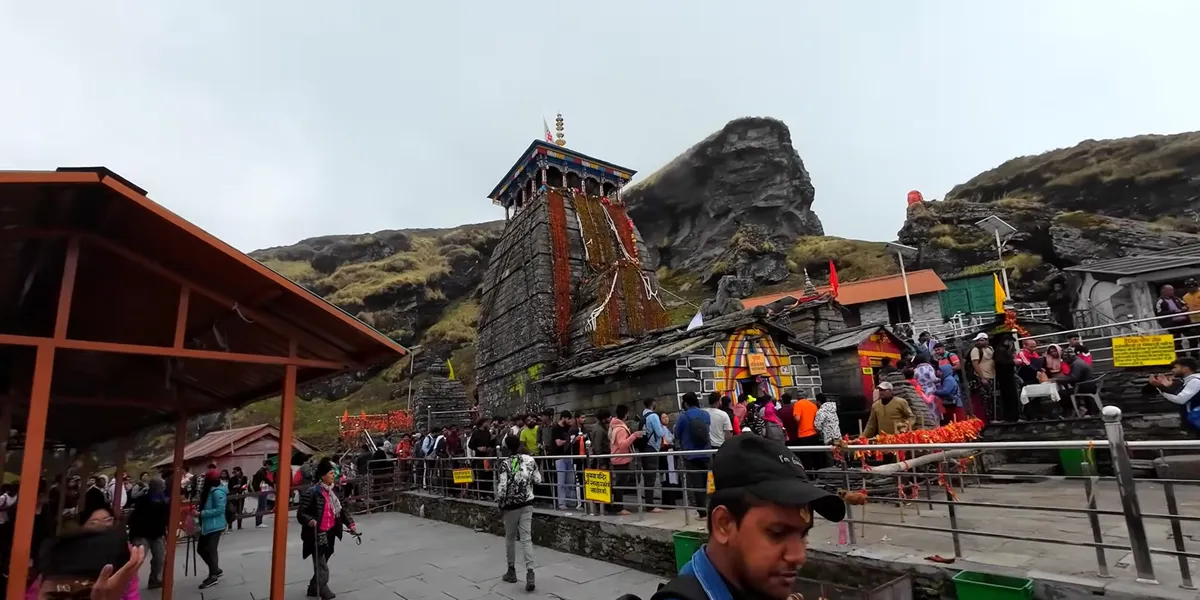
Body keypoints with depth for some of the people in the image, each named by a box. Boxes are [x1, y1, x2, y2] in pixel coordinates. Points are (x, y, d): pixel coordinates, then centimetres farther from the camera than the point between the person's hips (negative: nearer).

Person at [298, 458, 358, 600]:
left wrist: (350, 524, 4)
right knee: (322, 569, -7)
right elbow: (300, 513, -16)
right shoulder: (311, 492, -16)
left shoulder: (333, 491, 9)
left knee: (321, 565, 20)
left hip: (330, 534, 8)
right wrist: (309, 520, -35)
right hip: (317, 535, -8)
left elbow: (341, 510, 14)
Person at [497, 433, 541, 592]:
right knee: (526, 538, 1)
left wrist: (500, 505, -1)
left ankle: (511, 570, 27)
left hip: (511, 505, -2)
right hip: (527, 504, 2)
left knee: (510, 537, 16)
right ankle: (529, 573, -12)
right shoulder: (530, 460, -1)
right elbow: (538, 480, 6)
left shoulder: (505, 464, -11)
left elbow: (502, 487, -12)